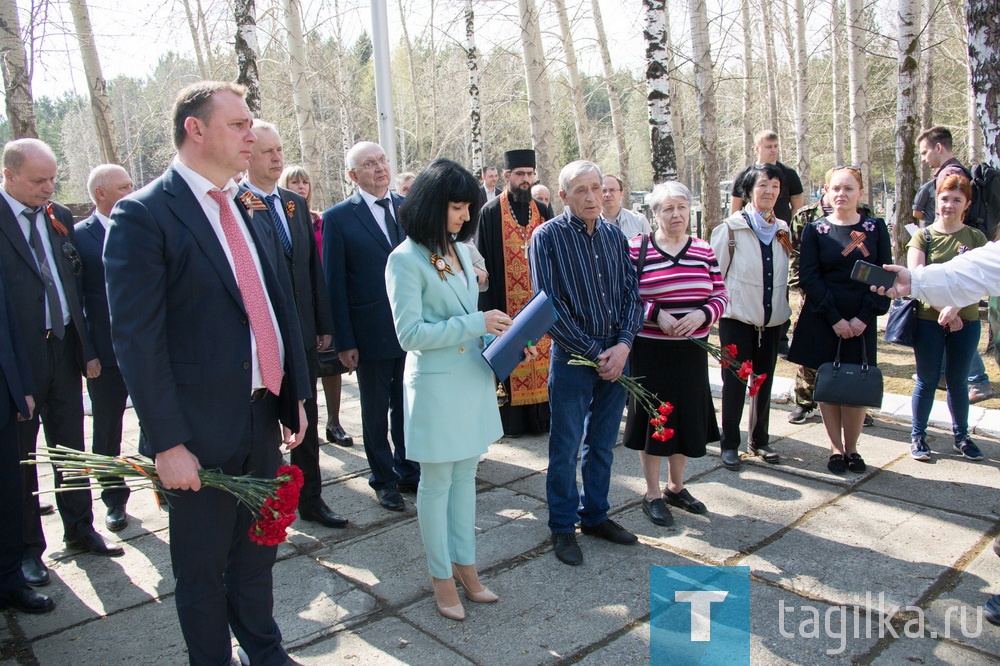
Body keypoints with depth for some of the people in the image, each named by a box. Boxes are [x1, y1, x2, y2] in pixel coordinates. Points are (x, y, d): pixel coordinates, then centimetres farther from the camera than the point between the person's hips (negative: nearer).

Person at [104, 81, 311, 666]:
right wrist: (167, 443, -17)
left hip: (264, 417, 6)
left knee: (258, 550, 22)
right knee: (203, 568, 13)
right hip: (202, 430, -6)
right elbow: (137, 338, -15)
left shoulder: (244, 207, 9)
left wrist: (296, 394, 9)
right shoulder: (143, 215, -12)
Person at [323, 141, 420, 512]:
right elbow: (335, 284, -6)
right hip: (372, 333, -3)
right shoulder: (338, 218, -6)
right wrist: (344, 341, -8)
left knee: (407, 407, 16)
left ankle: (408, 471, 33)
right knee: (376, 413, 12)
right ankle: (384, 480, 28)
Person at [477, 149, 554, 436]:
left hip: (539, 302, 4)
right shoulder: (490, 213, -2)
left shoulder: (543, 211, 9)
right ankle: (511, 417, 13)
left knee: (541, 354, 6)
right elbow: (483, 262, -4)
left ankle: (542, 414, 18)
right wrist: (489, 308, -10)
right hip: (507, 302, -3)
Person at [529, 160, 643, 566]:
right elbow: (551, 304, -13)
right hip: (572, 357, -5)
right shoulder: (548, 237, -8)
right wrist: (594, 352, -13)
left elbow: (631, 293, 6)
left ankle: (595, 515, 32)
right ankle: (562, 527, 22)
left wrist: (623, 344, -10)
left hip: (616, 355, 5)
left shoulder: (614, 236, 7)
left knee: (603, 444, 15)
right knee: (566, 448, 5)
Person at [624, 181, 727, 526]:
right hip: (649, 352, -4)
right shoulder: (636, 249, -6)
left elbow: (720, 296, 6)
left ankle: (676, 486, 34)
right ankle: (653, 494, 22)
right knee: (652, 417, 6)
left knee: (687, 417, 13)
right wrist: (655, 315, -19)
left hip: (691, 352, 4)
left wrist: (703, 314, -13)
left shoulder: (704, 250, 6)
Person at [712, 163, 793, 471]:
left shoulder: (783, 230, 9)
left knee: (764, 382, 12)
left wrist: (784, 309, 14)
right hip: (737, 317, -5)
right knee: (735, 381, 1)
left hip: (773, 319, 5)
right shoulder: (731, 227, -6)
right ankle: (730, 444, 13)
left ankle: (759, 441, 25)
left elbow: (787, 274, 18)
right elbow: (715, 272, -6)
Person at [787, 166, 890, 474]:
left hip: (861, 321, 1)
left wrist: (864, 317, -9)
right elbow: (809, 276, -5)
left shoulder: (875, 229, 5)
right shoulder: (814, 230, 1)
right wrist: (834, 319, -12)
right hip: (822, 320, -1)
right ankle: (836, 448, 14)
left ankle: (852, 449, 16)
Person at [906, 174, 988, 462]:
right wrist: (943, 310, -17)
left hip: (966, 321, 2)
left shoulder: (976, 238, 4)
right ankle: (918, 436, 17)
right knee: (927, 381, 5)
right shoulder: (923, 237, -1)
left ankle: (961, 436, 26)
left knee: (958, 381, 12)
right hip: (928, 321, -1)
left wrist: (955, 306, -22)